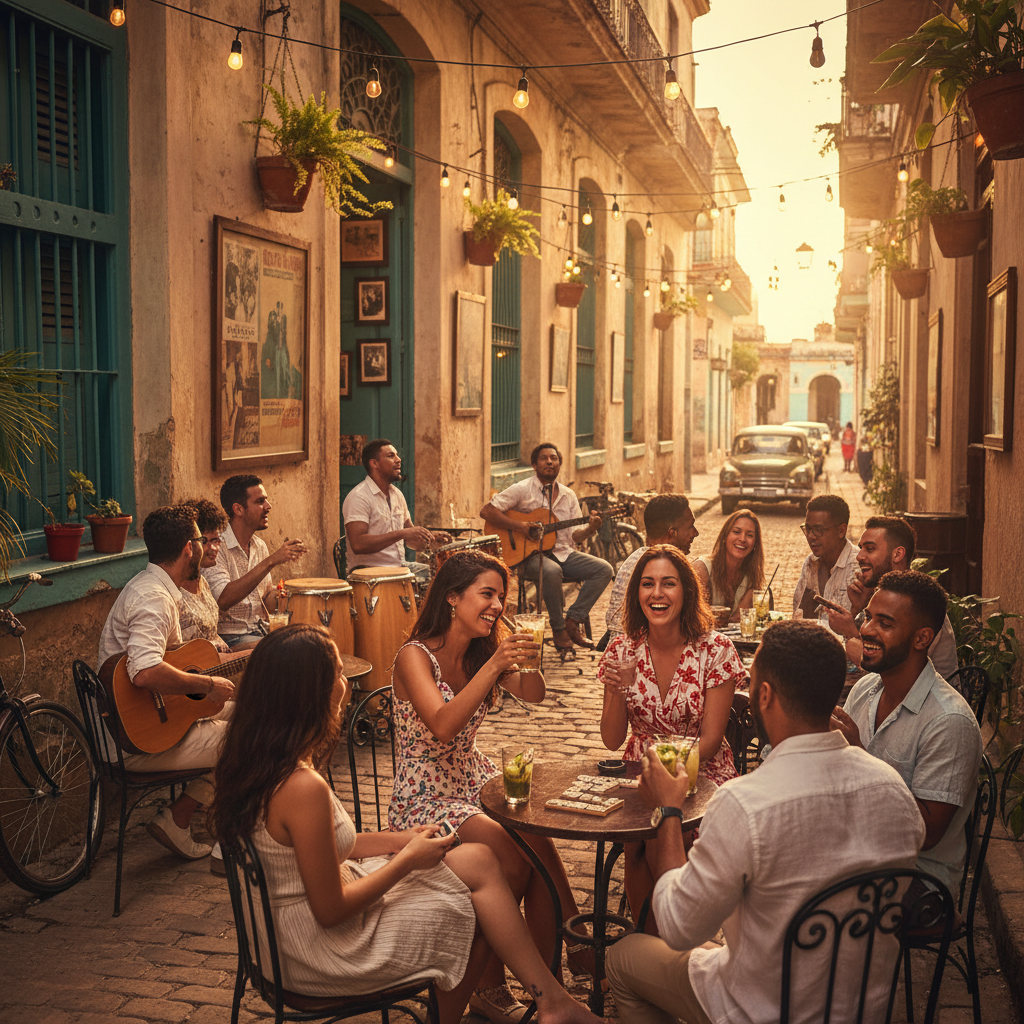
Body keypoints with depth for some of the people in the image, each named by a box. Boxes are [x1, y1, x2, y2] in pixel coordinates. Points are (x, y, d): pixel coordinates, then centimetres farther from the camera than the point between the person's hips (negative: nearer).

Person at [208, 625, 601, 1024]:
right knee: (478, 868, -2)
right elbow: (331, 910, -23)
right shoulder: (304, 788, -30)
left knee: (477, 859, 4)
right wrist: (408, 859, -11)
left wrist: (398, 840, 4)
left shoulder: (257, 761, 0)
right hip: (322, 944, -9)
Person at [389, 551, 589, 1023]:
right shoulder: (415, 656, -14)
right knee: (516, 854, -26)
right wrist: (493, 666, -32)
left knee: (536, 842, -22)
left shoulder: (483, 651, 7)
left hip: (475, 780, 6)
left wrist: (526, 659, -21)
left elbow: (533, 694, 0)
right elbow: (442, 726, -27)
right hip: (425, 799, -6)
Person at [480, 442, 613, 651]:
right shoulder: (522, 490, -2)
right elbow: (486, 511, -9)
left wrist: (590, 529, -13)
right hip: (532, 555, -6)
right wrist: (519, 526, -18)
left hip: (563, 553, 6)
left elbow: (575, 536, 10)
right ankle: (558, 629, -19)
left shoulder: (568, 496, 13)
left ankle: (573, 622, -13)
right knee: (552, 571, -39)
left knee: (604, 569, -15)